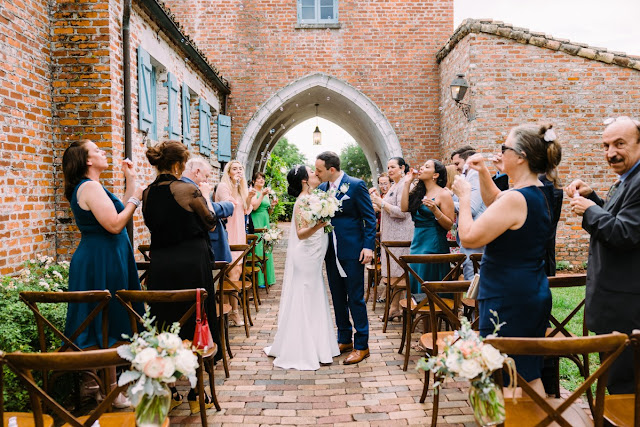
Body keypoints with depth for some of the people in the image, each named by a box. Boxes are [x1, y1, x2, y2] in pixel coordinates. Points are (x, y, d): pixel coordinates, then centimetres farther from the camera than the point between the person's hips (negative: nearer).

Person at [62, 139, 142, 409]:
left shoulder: (91, 187, 16)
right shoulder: (90, 187, -16)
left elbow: (119, 213, 17)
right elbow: (115, 225, -23)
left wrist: (131, 181, 17)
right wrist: (135, 198, -12)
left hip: (98, 259, 11)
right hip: (102, 262, -11)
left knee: (102, 324, 17)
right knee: (106, 326, -4)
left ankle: (94, 381, 30)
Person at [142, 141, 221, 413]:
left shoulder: (147, 193, 2)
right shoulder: (188, 190, -14)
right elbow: (210, 223, -2)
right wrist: (206, 195, 14)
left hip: (159, 265, 5)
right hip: (191, 264, -5)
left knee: (164, 325, 15)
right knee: (195, 324, 8)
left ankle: (169, 393, 25)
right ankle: (195, 395, 17)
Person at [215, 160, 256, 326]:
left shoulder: (241, 188, 16)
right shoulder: (223, 186, -8)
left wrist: (249, 198, -2)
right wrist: (234, 183, -18)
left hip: (239, 232, 8)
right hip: (228, 233, -8)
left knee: (237, 270, 8)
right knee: (233, 272, -10)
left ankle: (229, 309, 16)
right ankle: (233, 311, -2)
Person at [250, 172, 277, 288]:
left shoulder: (267, 193, 17)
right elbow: (254, 207, -18)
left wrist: (272, 205, 2)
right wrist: (262, 195, -19)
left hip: (265, 222, 7)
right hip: (256, 222, -7)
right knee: (258, 248, -7)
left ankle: (267, 278, 15)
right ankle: (258, 280, -3)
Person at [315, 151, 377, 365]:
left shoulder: (356, 185, -9)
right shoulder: (321, 188, 8)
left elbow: (370, 217, -8)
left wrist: (368, 246, -16)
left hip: (352, 251, -6)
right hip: (331, 252, 6)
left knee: (355, 299, 0)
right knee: (338, 298, 14)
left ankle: (361, 345, 11)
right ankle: (344, 339, 29)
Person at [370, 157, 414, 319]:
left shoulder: (403, 186, -13)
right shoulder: (393, 186, 18)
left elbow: (402, 212, -22)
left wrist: (382, 203, -16)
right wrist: (379, 202, 11)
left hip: (400, 234, -10)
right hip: (391, 233, 10)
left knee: (396, 271, -5)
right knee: (392, 270, 12)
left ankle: (395, 308, 1)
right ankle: (394, 304, 19)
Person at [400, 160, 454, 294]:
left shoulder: (443, 194, -7)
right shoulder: (418, 192, 13)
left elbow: (449, 225, -11)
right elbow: (404, 208, -2)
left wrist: (434, 210, -25)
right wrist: (407, 183, 1)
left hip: (433, 246, -7)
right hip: (417, 243, 7)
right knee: (415, 284, 13)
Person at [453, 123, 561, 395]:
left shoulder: (516, 199, -23)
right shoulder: (540, 192, 8)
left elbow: (469, 237, -22)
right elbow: (495, 203, 25)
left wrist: (464, 196, -10)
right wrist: (484, 173, 12)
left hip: (508, 301, -10)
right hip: (533, 294, 10)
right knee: (528, 373, 20)